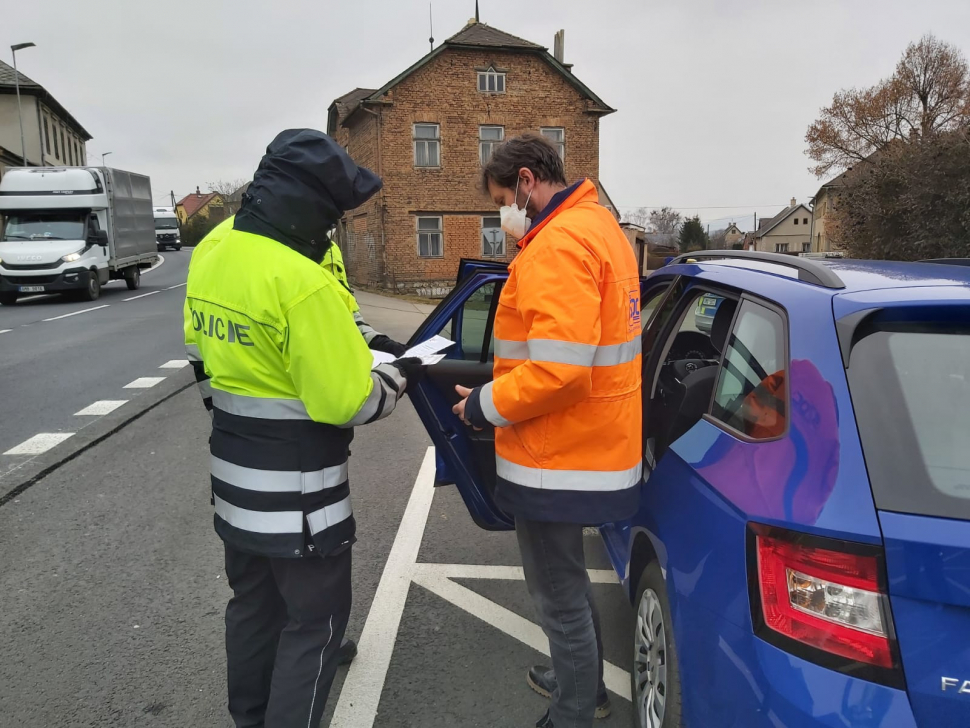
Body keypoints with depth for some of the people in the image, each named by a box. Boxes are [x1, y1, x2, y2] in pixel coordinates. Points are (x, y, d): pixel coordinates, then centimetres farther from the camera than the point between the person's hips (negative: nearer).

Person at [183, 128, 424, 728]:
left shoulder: (211, 256, 1)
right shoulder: (301, 281, -27)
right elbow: (347, 403, -24)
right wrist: (400, 377, -4)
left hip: (235, 479, 9)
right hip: (296, 495, -9)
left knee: (253, 604, 25)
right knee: (316, 620, 10)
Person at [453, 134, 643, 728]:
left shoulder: (559, 243, -21)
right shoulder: (598, 226, 13)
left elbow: (558, 369, -29)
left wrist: (487, 405, -14)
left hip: (560, 459, -11)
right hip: (590, 446, 11)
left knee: (559, 597, 6)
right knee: (568, 581, 26)